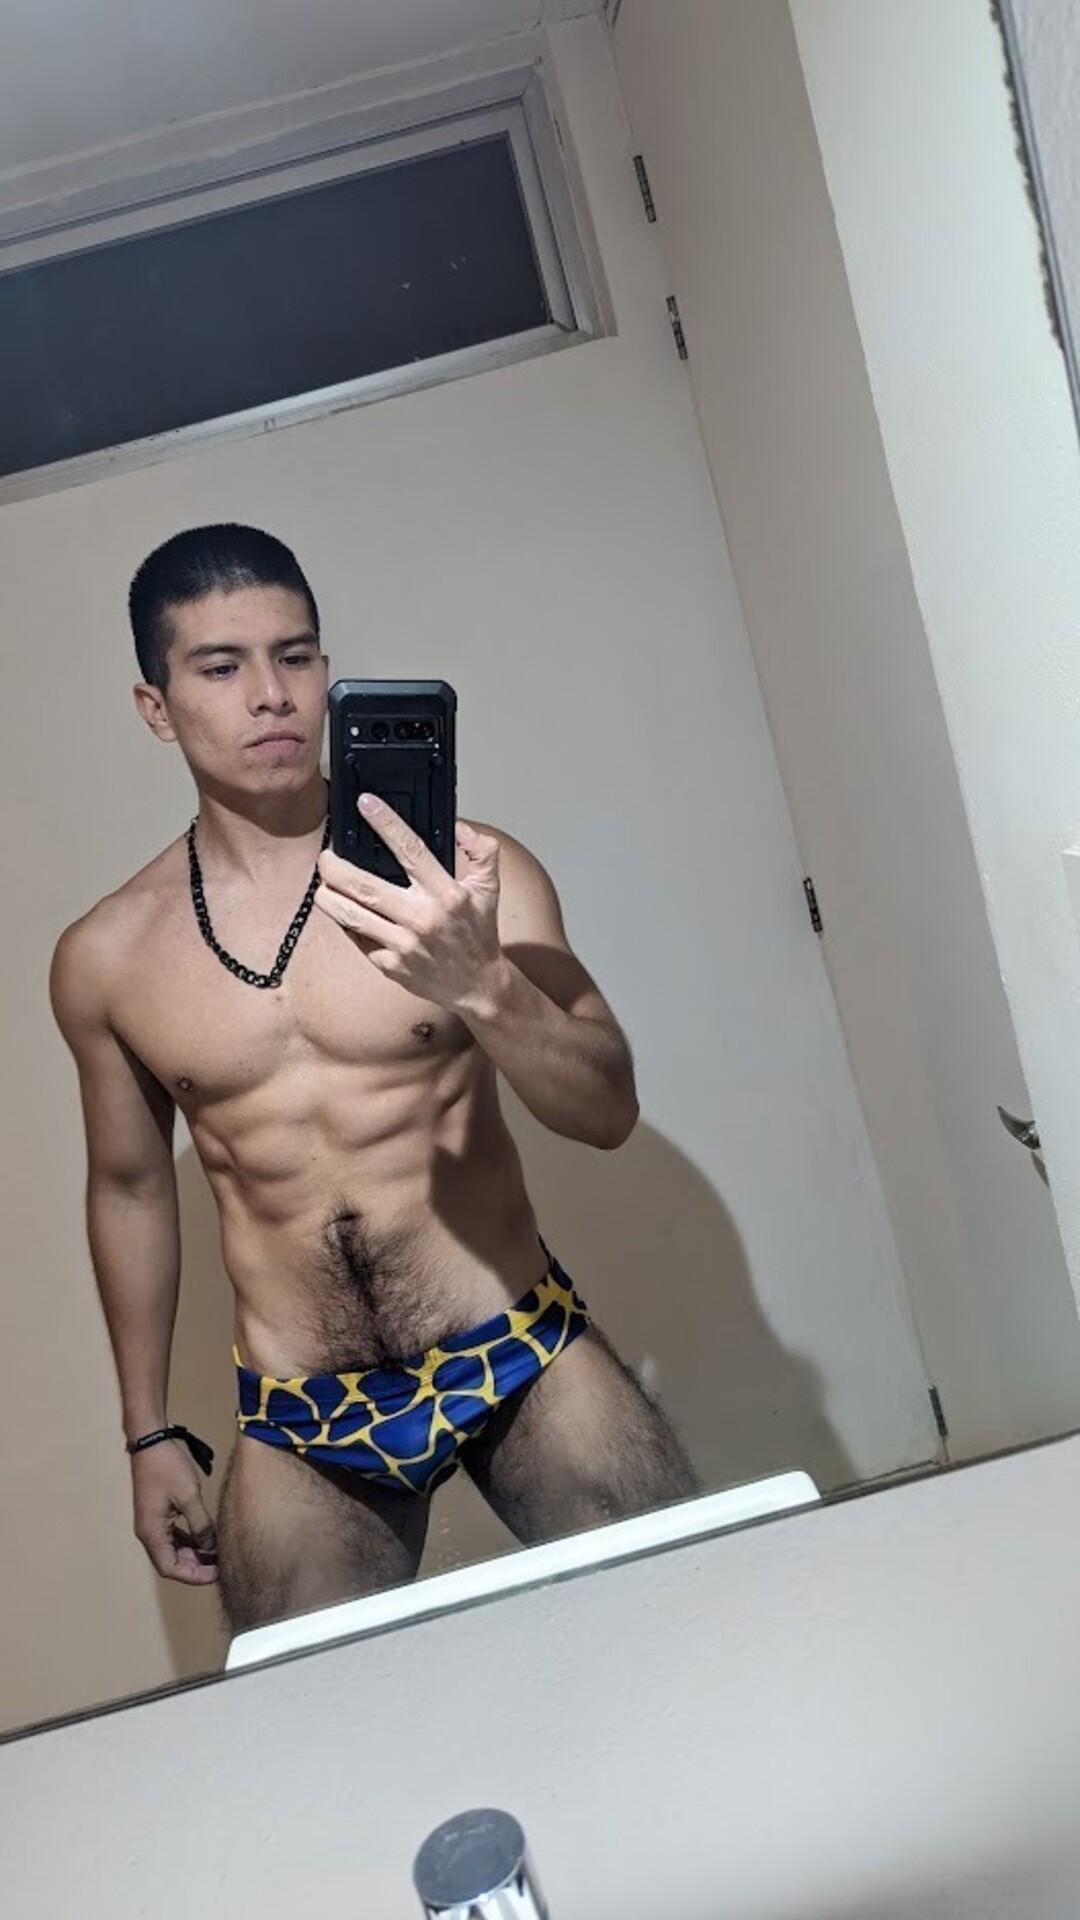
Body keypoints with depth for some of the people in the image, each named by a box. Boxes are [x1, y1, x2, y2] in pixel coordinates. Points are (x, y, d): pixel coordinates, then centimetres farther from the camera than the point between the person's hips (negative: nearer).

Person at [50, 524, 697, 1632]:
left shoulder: (464, 879, -8)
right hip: (300, 1428, 2)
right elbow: (129, 1186, 12)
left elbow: (608, 1112, -11)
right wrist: (150, 1435, 16)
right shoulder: (105, 958, -1)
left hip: (523, 1363, -1)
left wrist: (479, 983, -31)